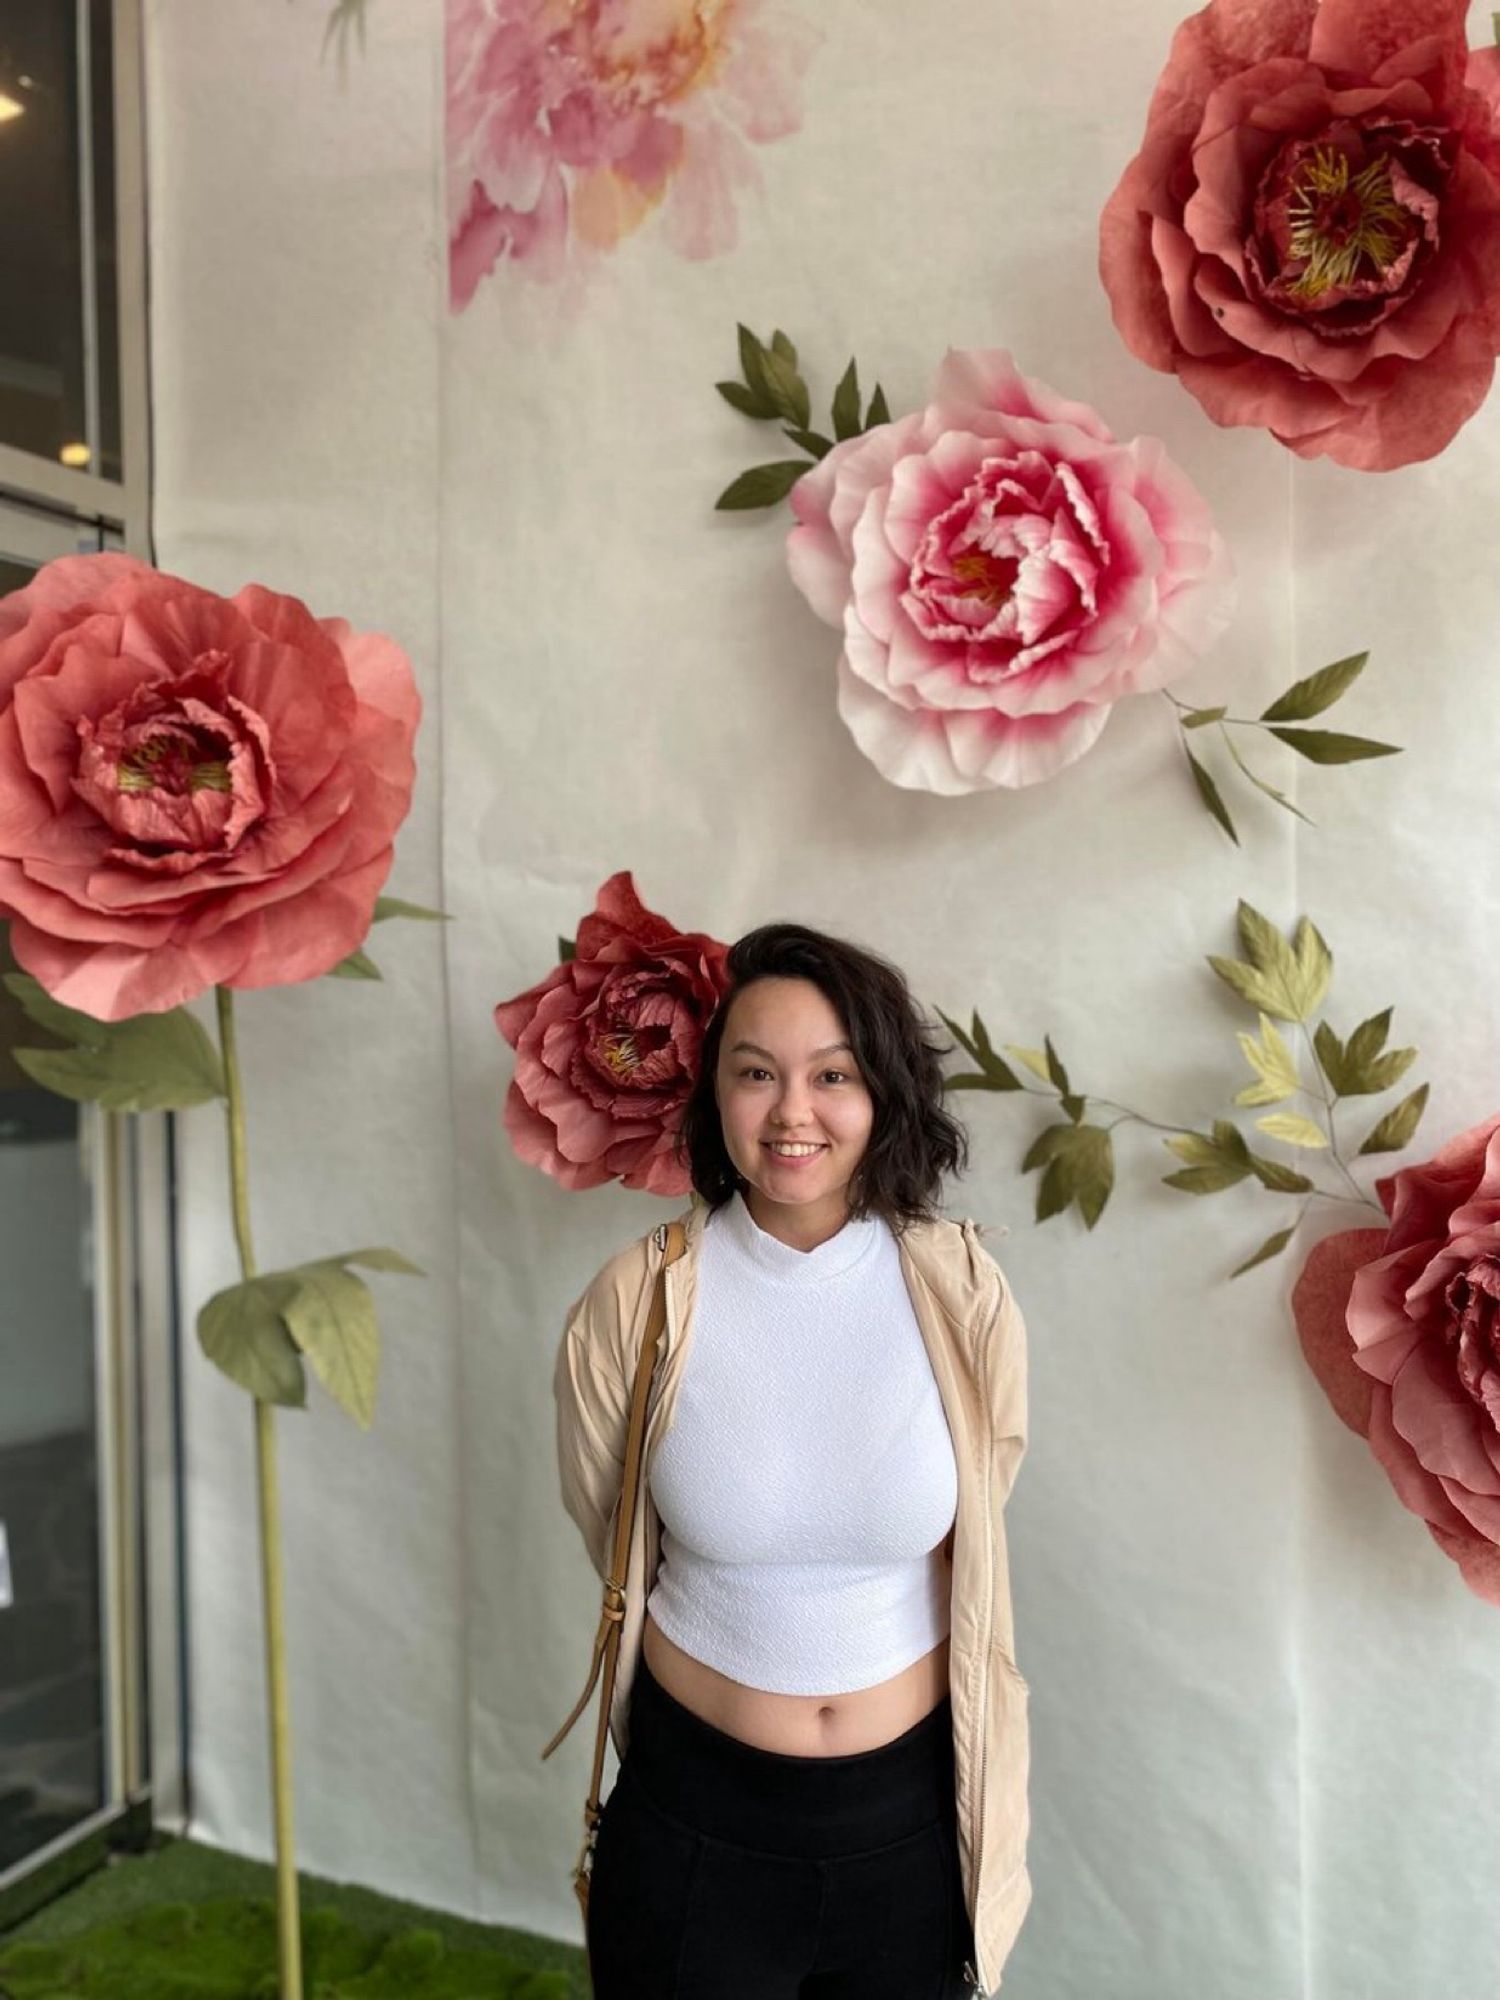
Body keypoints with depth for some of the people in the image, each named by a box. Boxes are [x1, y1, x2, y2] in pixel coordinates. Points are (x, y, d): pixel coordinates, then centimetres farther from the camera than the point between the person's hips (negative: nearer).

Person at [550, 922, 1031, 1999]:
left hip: (911, 1809, 2)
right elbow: (614, 1540, 0)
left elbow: (973, 1527, 3)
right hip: (693, 1811, -1)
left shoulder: (963, 1292, -14)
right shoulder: (635, 1303, -17)